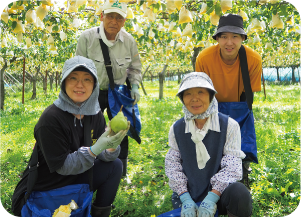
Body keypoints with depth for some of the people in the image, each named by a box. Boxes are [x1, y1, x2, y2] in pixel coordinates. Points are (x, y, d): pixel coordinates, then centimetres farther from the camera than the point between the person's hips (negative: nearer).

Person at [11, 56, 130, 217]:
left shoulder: (95, 114, -4)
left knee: (115, 166, -8)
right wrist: (97, 148, -34)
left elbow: (104, 155, -4)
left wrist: (112, 147, -27)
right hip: (40, 194, -6)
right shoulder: (51, 118, -24)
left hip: (74, 181, 6)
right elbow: (63, 166, -23)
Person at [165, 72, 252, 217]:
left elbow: (232, 167, -13)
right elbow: (172, 165, -1)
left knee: (239, 193, -33)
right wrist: (186, 199, -12)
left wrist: (211, 198, -22)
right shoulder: (176, 129, 0)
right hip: (188, 195, 2)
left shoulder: (229, 125, -9)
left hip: (219, 192, -2)